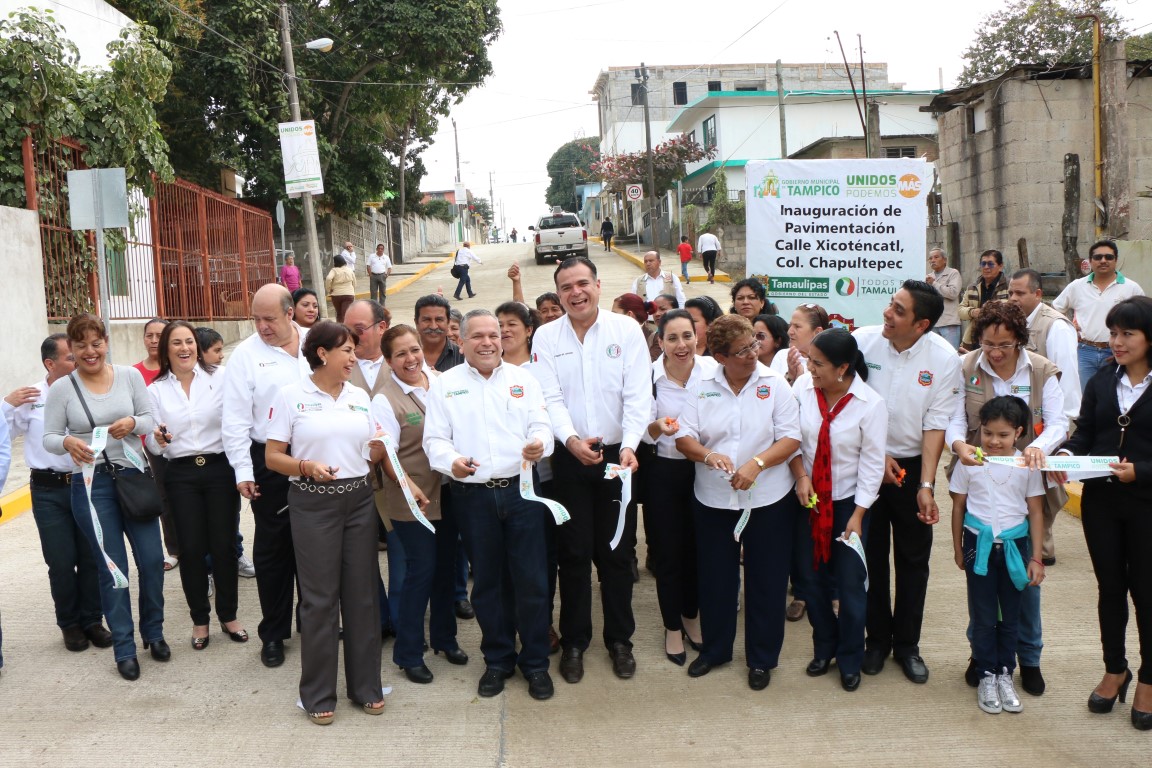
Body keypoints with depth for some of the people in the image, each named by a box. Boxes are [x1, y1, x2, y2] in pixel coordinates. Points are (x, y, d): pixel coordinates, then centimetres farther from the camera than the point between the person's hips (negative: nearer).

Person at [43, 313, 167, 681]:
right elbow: (49, 438, 0)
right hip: (92, 484, -2)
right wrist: (67, 443, -22)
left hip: (133, 476, 2)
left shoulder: (130, 375, 1)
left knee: (152, 559, 4)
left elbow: (150, 419, 3)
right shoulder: (62, 388, -3)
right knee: (113, 567, 4)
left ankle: (153, 632, 27)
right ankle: (124, 648, 18)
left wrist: (132, 423, -19)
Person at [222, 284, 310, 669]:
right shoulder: (246, 354, -4)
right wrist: (243, 470, -9)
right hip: (271, 462, -2)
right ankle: (273, 633, 20)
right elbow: (236, 418, -5)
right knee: (272, 548, 7)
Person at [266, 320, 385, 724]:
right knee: (319, 597, 2)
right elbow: (272, 457, -5)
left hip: (359, 498, 4)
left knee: (362, 592, 7)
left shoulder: (360, 396, 10)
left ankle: (366, 685, 21)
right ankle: (318, 694, 16)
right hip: (313, 503, -4)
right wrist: (306, 467, -21)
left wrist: (382, 445, -4)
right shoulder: (290, 395, -3)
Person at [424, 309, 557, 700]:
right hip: (474, 495, 0)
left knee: (531, 579, 2)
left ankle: (536, 663, 18)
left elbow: (541, 426, 3)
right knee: (487, 581, 10)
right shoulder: (445, 385, 5)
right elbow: (435, 438, 1)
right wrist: (451, 461, -20)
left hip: (522, 489, 0)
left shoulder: (523, 379, 8)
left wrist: (539, 444, -20)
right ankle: (498, 660, 27)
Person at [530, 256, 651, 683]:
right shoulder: (546, 337, 1)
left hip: (618, 455, 0)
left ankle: (619, 639, 26)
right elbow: (550, 399, -7)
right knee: (574, 553, 8)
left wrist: (629, 446, -22)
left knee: (618, 551, 9)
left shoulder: (627, 331, -2)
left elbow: (638, 396, -8)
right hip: (569, 458, 0)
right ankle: (573, 642, 23)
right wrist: (572, 439, -24)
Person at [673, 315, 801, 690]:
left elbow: (790, 437, -9)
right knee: (714, 578, 13)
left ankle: (762, 658, 26)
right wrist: (708, 455, -21)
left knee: (766, 581, 8)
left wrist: (756, 464, -22)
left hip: (767, 499, -2)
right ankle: (714, 648, 33)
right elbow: (684, 437, -1)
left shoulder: (774, 384, -5)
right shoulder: (703, 387, 0)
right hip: (713, 500, 2)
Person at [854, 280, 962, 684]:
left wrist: (926, 486, -15)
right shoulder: (863, 341, -11)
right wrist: (876, 454, -8)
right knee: (872, 555, 10)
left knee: (913, 559, 9)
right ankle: (876, 639, 26)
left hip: (912, 465, 0)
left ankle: (907, 643, 25)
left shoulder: (944, 359, -12)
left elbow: (936, 424, -10)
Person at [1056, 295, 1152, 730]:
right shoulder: (1101, 382, 6)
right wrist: (1065, 454, -17)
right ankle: (1115, 670, 31)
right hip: (1100, 501, 4)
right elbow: (1084, 434, 2)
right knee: (1110, 587, 14)